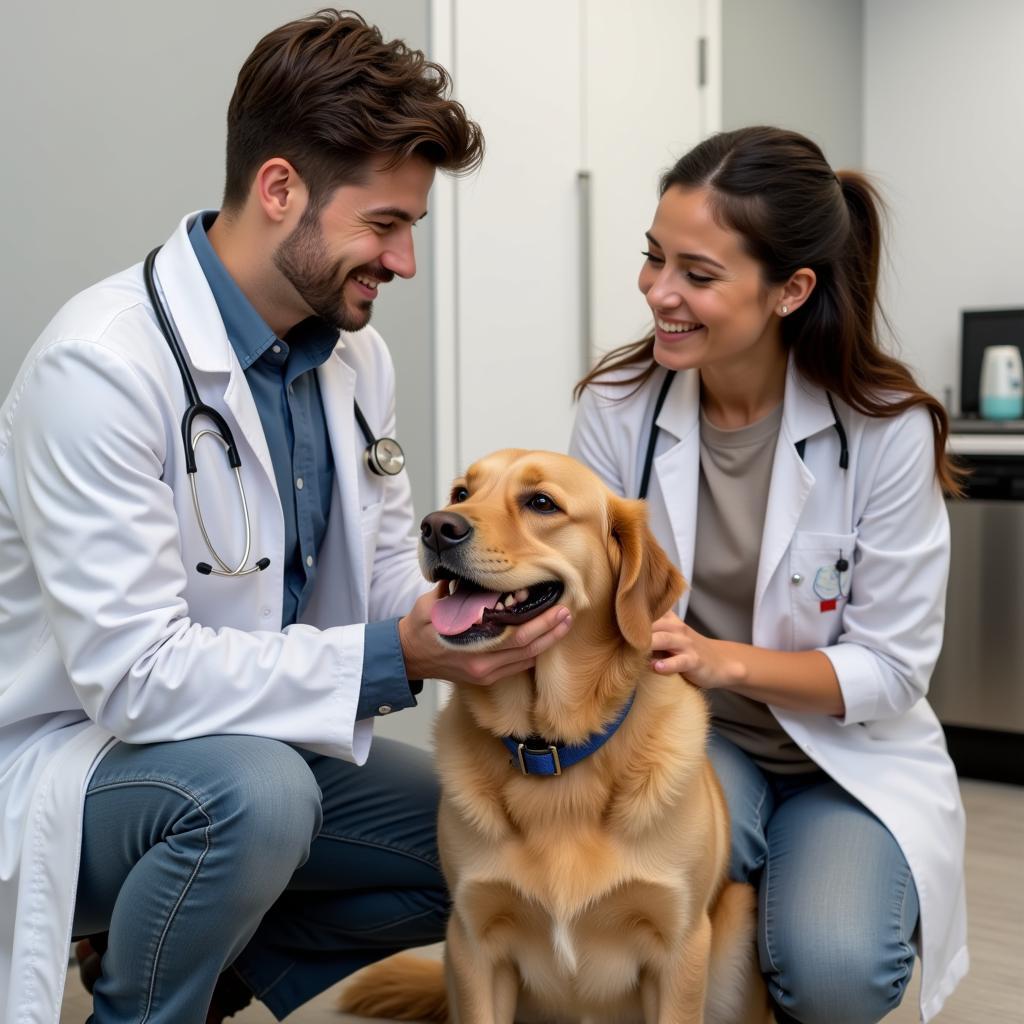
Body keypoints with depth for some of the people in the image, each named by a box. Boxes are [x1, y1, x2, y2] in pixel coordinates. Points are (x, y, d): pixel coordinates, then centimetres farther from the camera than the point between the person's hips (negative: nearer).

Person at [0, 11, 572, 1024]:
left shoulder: (355, 352, 0)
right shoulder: (100, 365, -25)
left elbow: (389, 573, 6)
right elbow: (132, 671, -29)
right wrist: (393, 660, -33)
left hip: (268, 739, 8)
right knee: (255, 790, -37)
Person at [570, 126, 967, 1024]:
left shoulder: (886, 429, -17)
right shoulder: (620, 405, -9)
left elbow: (891, 665, -13)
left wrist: (729, 660, -30)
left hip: (851, 755, -1)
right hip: (682, 735, 1)